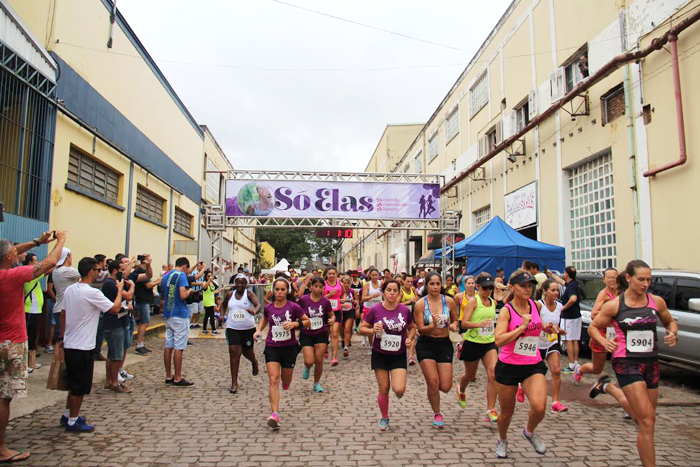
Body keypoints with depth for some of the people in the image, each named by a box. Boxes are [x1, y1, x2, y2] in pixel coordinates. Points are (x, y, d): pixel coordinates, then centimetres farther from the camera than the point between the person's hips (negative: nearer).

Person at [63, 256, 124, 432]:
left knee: (74, 383, 22)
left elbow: (64, 315, 12)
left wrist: (63, 336, 23)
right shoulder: (92, 293, -21)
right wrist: (119, 289, -1)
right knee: (80, 386, 5)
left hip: (69, 344, 9)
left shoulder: (69, 290, 4)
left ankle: (68, 414, 34)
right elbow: (115, 308, -15)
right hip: (83, 347, -9)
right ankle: (73, 422, 15)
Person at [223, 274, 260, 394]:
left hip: (248, 328, -1)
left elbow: (258, 305, -24)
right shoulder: (230, 294, 2)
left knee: (247, 352, 11)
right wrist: (222, 314, 3)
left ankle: (255, 363, 49)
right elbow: (223, 305, 21)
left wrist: (255, 311, -45)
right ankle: (234, 383, -1)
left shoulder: (249, 293, -8)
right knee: (234, 352, -9)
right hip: (232, 328, 1)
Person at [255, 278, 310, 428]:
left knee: (286, 382, 14)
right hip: (272, 347, 1)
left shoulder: (294, 307, -10)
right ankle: (275, 414, -15)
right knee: (274, 379, -13)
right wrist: (259, 330, 5)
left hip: (289, 347, 0)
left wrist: (294, 324, -19)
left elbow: (307, 322, -3)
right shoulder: (268, 307, -2)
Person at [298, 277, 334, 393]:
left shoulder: (325, 301, -4)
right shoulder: (303, 300, -10)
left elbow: (332, 315, 9)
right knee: (309, 361, -10)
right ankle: (307, 367, 29)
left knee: (319, 361, 2)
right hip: (306, 335, -1)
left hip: (321, 334, 2)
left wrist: (332, 320, -12)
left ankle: (317, 383, 26)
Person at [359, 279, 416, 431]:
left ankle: (398, 391, 26)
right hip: (380, 355, 0)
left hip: (399, 356, 0)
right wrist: (373, 330, -22)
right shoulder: (375, 310, -9)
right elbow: (362, 328, -3)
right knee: (384, 388, 6)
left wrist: (409, 338, -5)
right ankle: (384, 418, 32)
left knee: (399, 389, -13)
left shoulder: (405, 310, -4)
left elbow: (412, 328, 13)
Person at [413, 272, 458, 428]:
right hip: (426, 345, -2)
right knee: (433, 383, -7)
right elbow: (420, 329, -9)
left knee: (445, 387, -2)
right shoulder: (420, 304, -10)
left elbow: (455, 321, 11)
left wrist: (454, 326, -12)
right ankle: (437, 414, 21)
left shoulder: (449, 301, -3)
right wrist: (433, 325, -28)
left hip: (444, 344, 2)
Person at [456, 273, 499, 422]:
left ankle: (490, 410, -8)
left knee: (493, 374, -15)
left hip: (489, 343, 4)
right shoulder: (473, 301, -12)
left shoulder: (493, 302, 7)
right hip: (472, 343, -4)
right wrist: (479, 324, -36)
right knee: (470, 375, 14)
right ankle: (461, 391, 49)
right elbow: (464, 323, -22)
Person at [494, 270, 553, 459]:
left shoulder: (536, 306, 2)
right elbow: (499, 340, -25)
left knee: (539, 407, -19)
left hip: (533, 365, 3)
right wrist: (522, 326, -27)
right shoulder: (507, 310, -12)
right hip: (508, 366, -3)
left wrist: (545, 328, 8)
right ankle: (502, 440, 42)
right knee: (507, 413, 10)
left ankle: (530, 432, 15)